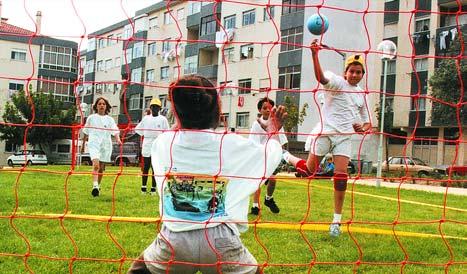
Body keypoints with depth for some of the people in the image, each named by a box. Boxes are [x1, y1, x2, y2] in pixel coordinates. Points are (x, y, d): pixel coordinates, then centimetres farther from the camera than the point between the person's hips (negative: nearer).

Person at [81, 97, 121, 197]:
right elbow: (86, 133, 16)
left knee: (101, 168, 8)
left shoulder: (110, 119, 9)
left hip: (106, 145, 2)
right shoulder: (91, 118, 9)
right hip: (94, 144, -2)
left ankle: (98, 186, 26)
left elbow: (115, 131, -4)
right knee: (96, 165, -22)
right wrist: (83, 145, 20)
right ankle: (95, 186, -31)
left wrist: (118, 139, -23)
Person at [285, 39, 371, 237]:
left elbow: (366, 121, 25)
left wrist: (363, 127, 0)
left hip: (344, 137, 5)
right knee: (309, 171, -1)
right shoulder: (337, 83, -3)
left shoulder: (361, 94, 16)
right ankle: (286, 156, 31)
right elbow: (321, 77, -27)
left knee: (341, 176, -8)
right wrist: (315, 55, -43)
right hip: (325, 132, -4)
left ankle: (336, 221, 2)